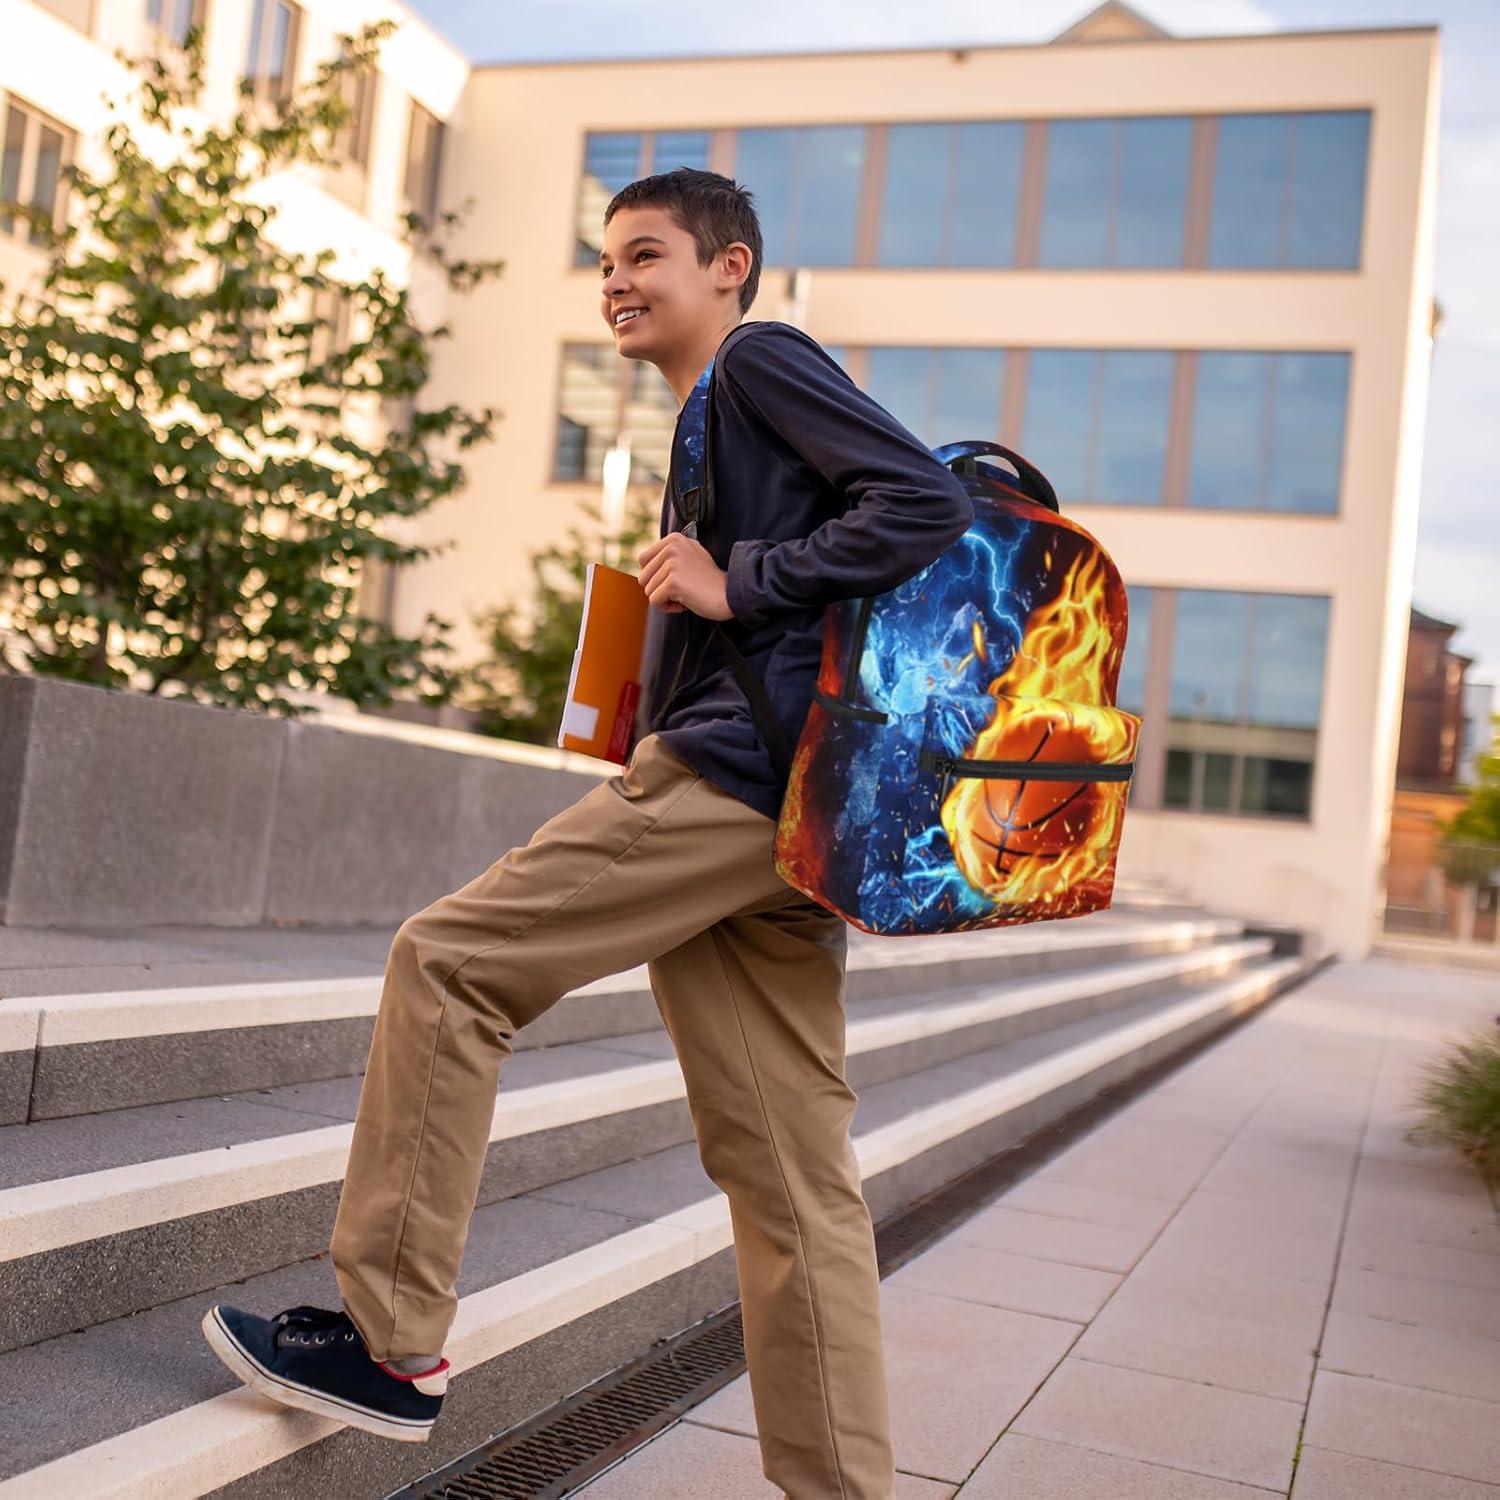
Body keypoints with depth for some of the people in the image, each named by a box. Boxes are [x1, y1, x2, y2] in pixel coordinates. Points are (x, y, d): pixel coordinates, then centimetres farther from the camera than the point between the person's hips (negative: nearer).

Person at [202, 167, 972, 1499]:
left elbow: (931, 502, -11)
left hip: (730, 772, -10)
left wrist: (739, 583, -13)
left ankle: (393, 1340, 1)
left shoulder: (762, 360, 2)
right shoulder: (709, 422, 30)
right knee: (791, 1178, 7)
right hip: (775, 821, 10)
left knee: (448, 962, -5)